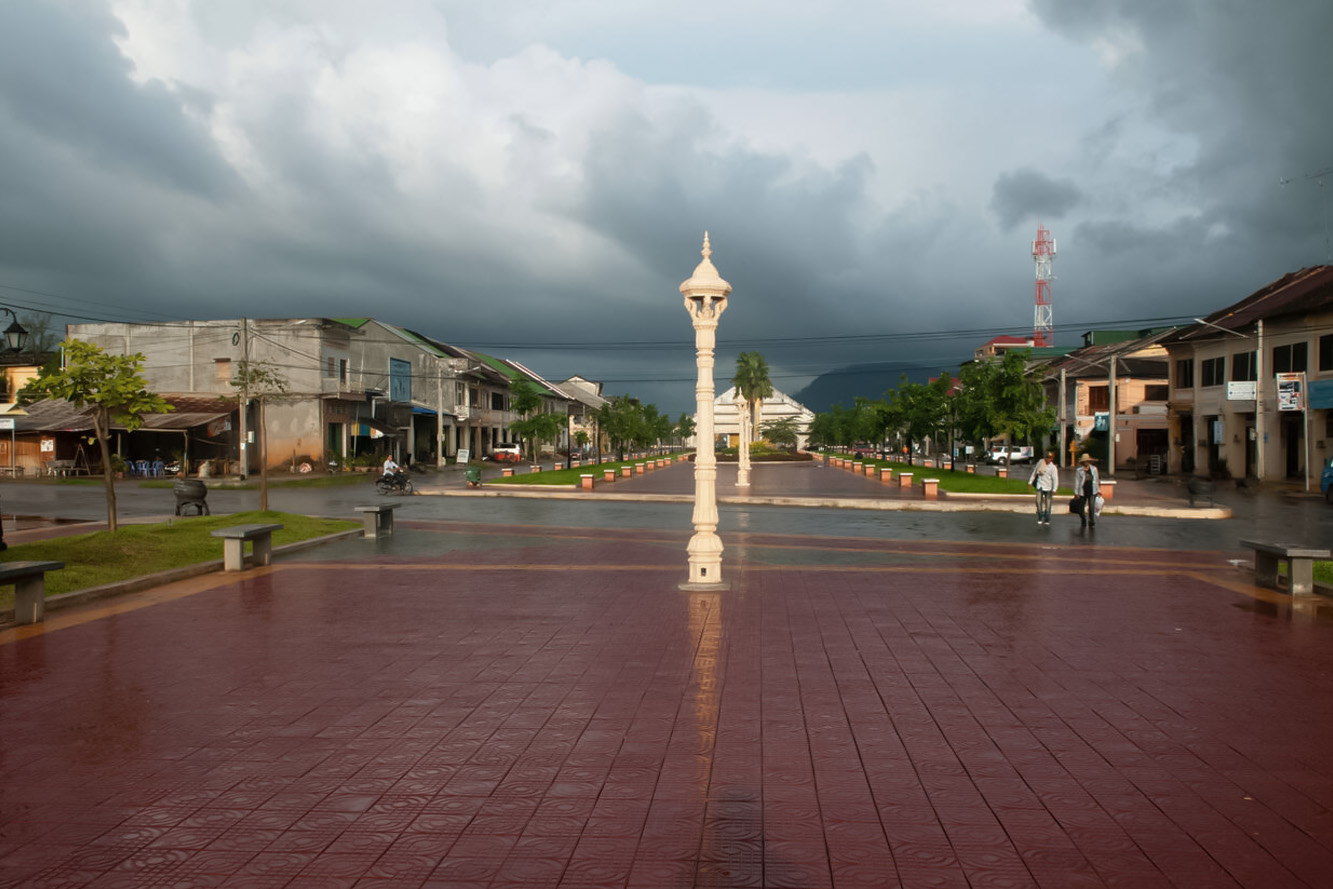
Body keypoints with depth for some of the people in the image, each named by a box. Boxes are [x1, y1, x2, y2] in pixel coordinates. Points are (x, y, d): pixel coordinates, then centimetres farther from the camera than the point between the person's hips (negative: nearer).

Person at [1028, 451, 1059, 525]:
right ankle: (1040, 518, 2)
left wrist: (1054, 489, -21)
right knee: (1038, 501, -9)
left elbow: (1055, 479, -12)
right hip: (1040, 485, 3)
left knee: (1047, 503, 3)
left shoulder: (1053, 467, -8)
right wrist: (1030, 482, 16)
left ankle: (1047, 520, 13)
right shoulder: (1040, 462, 4)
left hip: (1048, 487, -2)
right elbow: (1034, 472, 15)